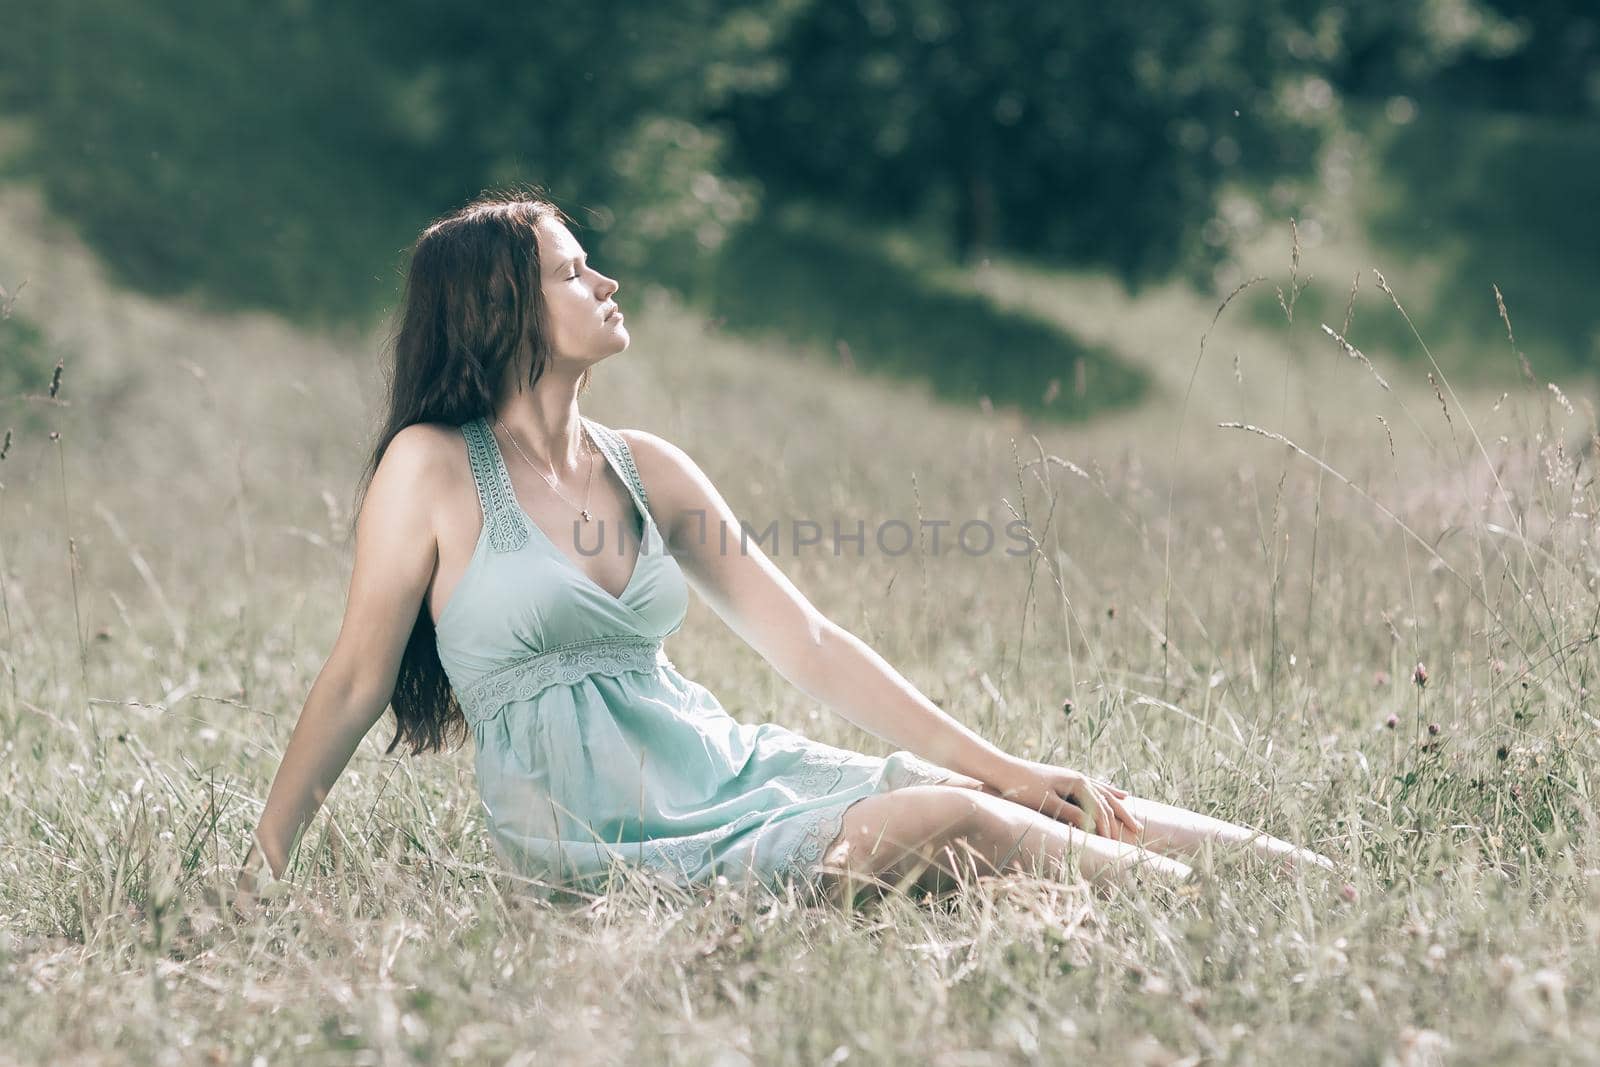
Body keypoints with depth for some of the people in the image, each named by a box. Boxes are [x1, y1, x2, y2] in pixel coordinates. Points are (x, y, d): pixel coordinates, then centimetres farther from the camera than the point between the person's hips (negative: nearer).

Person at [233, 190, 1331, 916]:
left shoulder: (650, 470, 8)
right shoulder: (435, 469, -7)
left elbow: (808, 642, 9)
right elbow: (356, 682, -2)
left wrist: (1002, 764, 5)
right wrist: (256, 877, -5)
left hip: (733, 769, 6)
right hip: (616, 844, -6)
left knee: (1019, 806, -13)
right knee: (957, 826, -23)